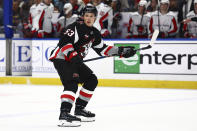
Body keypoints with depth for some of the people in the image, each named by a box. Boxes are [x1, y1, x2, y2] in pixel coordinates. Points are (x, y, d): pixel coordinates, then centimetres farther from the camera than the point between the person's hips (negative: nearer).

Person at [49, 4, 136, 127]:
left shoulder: (94, 33, 12)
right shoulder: (76, 27, -16)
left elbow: (103, 49, 18)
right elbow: (64, 42, -25)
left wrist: (121, 51, 11)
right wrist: (73, 56, -35)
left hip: (75, 60, 10)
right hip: (61, 58, -9)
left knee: (92, 80, 12)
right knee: (71, 83, -27)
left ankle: (79, 110, 19)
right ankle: (64, 114, -37)